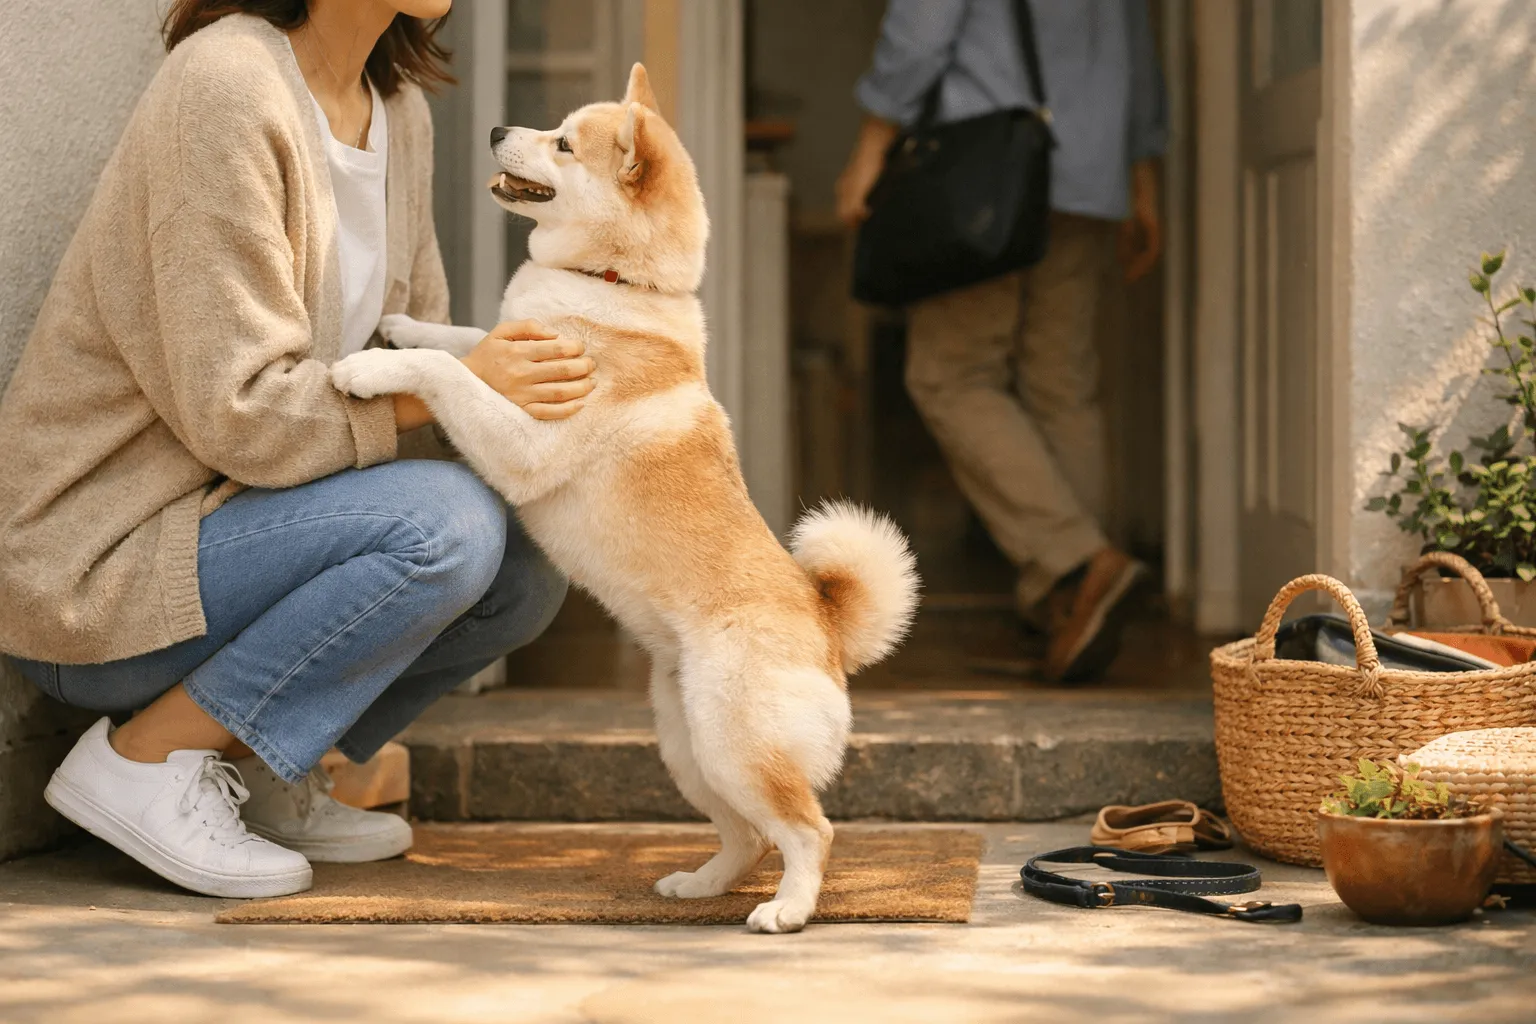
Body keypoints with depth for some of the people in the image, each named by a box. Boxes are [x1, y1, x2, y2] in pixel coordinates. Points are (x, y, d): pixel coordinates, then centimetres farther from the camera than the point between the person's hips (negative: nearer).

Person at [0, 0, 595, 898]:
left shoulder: (398, 111, 6)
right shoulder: (226, 88, -21)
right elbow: (238, 412, -25)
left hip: (211, 516, 9)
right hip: (94, 565, -9)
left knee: (527, 570, -2)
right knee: (443, 527, -26)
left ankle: (252, 770, 8)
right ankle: (144, 758, -12)